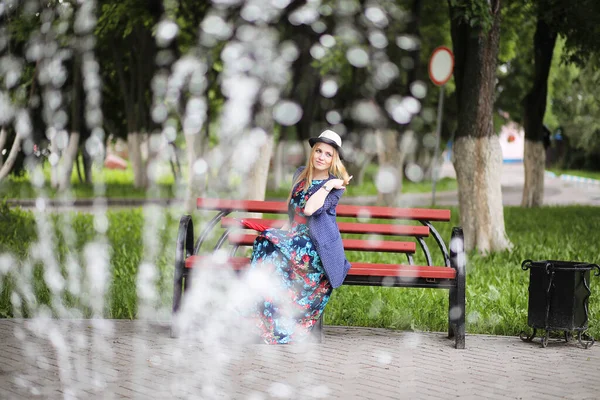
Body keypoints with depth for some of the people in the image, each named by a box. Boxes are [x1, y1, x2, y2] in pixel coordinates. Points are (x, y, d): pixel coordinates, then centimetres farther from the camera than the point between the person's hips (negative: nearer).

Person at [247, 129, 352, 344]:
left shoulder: (335, 185, -2)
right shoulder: (300, 174, 16)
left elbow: (310, 209, -17)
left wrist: (328, 185, -15)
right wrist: (283, 231, 10)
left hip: (318, 246, -6)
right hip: (294, 236, 6)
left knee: (274, 248, -33)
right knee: (265, 242, -28)